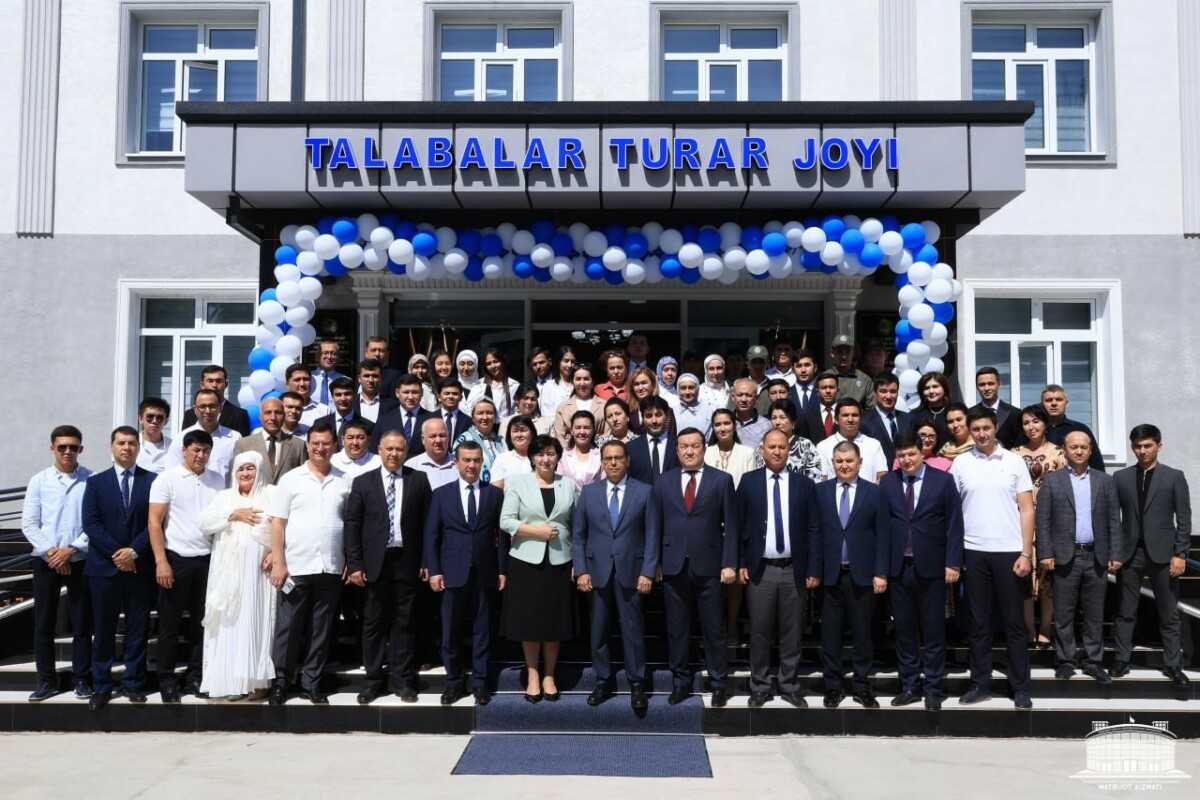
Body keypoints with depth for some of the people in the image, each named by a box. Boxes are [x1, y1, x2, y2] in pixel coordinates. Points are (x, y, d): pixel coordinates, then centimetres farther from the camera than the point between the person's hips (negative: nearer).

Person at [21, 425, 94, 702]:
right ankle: (46, 680, 18)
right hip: (46, 561, 2)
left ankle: (81, 679, 15)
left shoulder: (92, 480, -4)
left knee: (82, 624, 5)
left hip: (80, 561, -2)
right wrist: (50, 552, -10)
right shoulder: (39, 481, 2)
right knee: (43, 624, 7)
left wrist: (71, 549, -12)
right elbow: (29, 523, 0)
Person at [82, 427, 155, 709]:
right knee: (103, 630, 4)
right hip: (104, 566, 0)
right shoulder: (96, 482, 8)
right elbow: (91, 523, -2)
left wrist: (133, 551, -13)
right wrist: (116, 553, -12)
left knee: (138, 629, 5)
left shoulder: (153, 480, 5)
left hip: (139, 566, 0)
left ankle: (133, 683, 14)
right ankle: (101, 686, 12)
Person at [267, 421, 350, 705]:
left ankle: (311, 682, 20)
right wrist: (278, 562, -8)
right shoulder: (291, 479, 1)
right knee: (288, 628, 5)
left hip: (331, 569, 2)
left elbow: (350, 525, 9)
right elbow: (278, 523, -1)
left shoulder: (344, 482, 6)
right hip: (297, 567, -2)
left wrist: (350, 561, 2)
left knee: (322, 629, 9)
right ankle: (280, 682, 17)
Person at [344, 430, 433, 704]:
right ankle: (372, 680, 16)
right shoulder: (363, 482, 4)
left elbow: (427, 523, 2)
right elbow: (352, 525, 2)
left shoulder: (419, 480, 3)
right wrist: (354, 565, -5)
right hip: (375, 562, 1)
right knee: (373, 624, 6)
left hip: (407, 561, 0)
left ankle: (403, 680, 15)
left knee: (404, 623, 6)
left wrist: (426, 562, -3)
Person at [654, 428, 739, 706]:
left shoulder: (721, 480, 1)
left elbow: (732, 526, -1)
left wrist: (729, 564, -8)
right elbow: (657, 524, 7)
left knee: (713, 629, 5)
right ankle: (680, 682, 20)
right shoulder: (664, 481, 8)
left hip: (709, 566, -2)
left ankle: (718, 684, 15)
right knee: (676, 628, 9)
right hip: (674, 566, 2)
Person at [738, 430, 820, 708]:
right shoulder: (748, 481, 3)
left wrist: (813, 567, -2)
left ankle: (790, 686, 20)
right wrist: (741, 563, -1)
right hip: (760, 569, 0)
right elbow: (738, 524, 4)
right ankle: (759, 687, 17)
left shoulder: (804, 484, 3)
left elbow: (813, 529, 3)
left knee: (792, 632, 8)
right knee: (759, 631, 5)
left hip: (793, 570, 1)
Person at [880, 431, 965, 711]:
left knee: (933, 630, 5)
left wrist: (953, 563, -7)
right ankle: (909, 686, 19)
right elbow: (882, 524, 4)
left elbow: (954, 524, -2)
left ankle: (934, 688, 15)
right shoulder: (887, 483, 5)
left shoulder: (943, 480, -1)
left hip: (931, 566, -2)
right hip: (899, 567, 2)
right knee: (904, 629, 9)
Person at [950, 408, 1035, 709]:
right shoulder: (960, 463, 3)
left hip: (1008, 551, -1)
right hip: (973, 551, 1)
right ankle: (980, 683, 17)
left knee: (1014, 622, 5)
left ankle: (1020, 688, 13)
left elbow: (1026, 510, 1)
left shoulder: (1014, 461, 1)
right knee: (979, 622, 9)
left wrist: (1026, 553, -6)